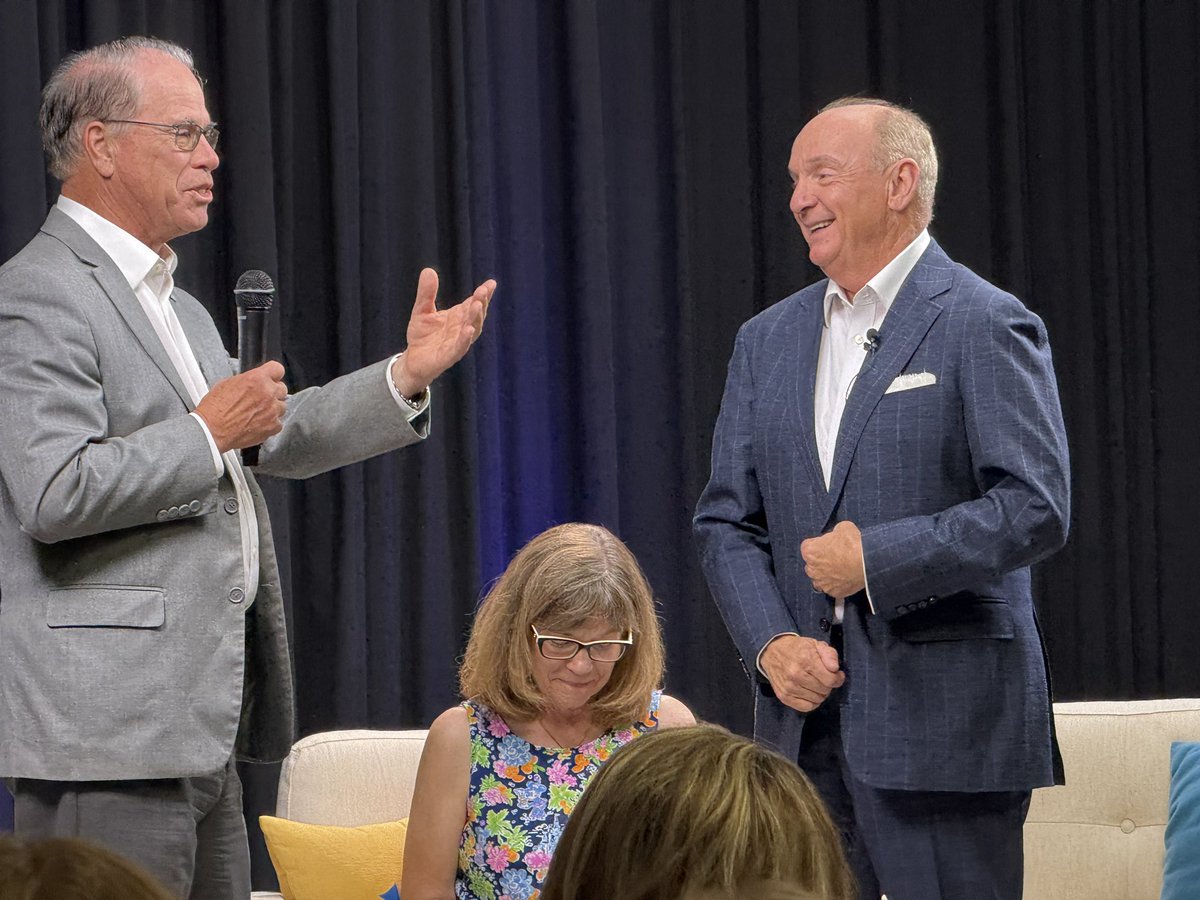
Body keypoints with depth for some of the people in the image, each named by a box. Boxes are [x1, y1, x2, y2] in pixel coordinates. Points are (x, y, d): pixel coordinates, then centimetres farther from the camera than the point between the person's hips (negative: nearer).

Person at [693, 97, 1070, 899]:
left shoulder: (986, 326, -5)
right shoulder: (767, 340, 15)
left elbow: (1036, 510, -13)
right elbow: (725, 519, 14)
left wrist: (875, 558, -15)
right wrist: (770, 644, -3)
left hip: (942, 717, -6)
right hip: (803, 714, 6)